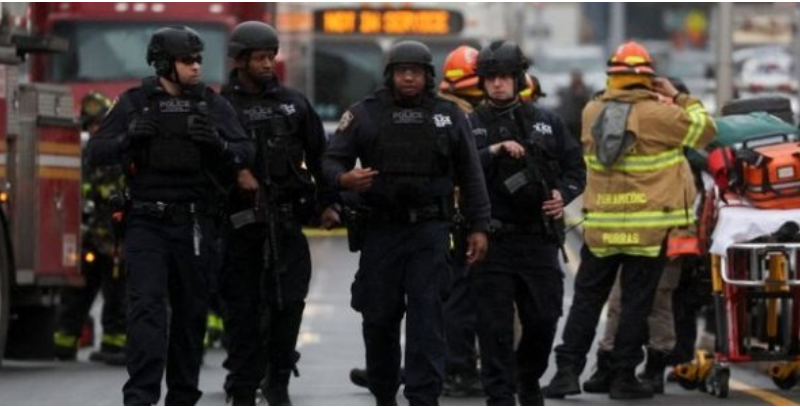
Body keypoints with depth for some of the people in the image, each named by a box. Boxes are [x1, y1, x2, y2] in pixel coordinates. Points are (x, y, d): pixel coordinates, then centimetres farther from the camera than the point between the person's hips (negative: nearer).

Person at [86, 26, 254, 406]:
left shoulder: (213, 105, 5)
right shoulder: (134, 103, 2)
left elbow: (246, 154, 1)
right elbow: (96, 153, 0)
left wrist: (218, 143, -20)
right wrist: (129, 136, -19)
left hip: (194, 224, 2)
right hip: (147, 222, -2)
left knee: (191, 311, 7)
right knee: (146, 306, -14)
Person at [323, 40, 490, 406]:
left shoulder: (448, 116, 8)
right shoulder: (365, 114, 6)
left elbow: (470, 174, 11)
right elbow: (332, 160, 6)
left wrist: (478, 226, 6)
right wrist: (344, 178, -18)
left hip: (430, 229, -1)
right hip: (380, 228, 1)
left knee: (427, 316, -10)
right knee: (379, 317, 5)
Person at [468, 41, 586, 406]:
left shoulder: (547, 123, 12)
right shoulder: (471, 126, 5)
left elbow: (575, 167, 15)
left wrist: (564, 194, -4)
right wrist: (493, 152, -19)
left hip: (539, 237, 2)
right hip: (492, 239, -2)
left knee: (544, 318, 4)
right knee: (495, 325, -3)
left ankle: (528, 377, 29)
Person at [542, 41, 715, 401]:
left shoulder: (592, 112, 3)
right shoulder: (657, 114, -10)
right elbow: (704, 130, -1)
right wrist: (679, 98, 9)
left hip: (600, 223, 4)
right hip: (648, 226, -4)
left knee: (587, 297, 11)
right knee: (636, 301, 3)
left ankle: (567, 370, 5)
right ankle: (624, 376, 3)